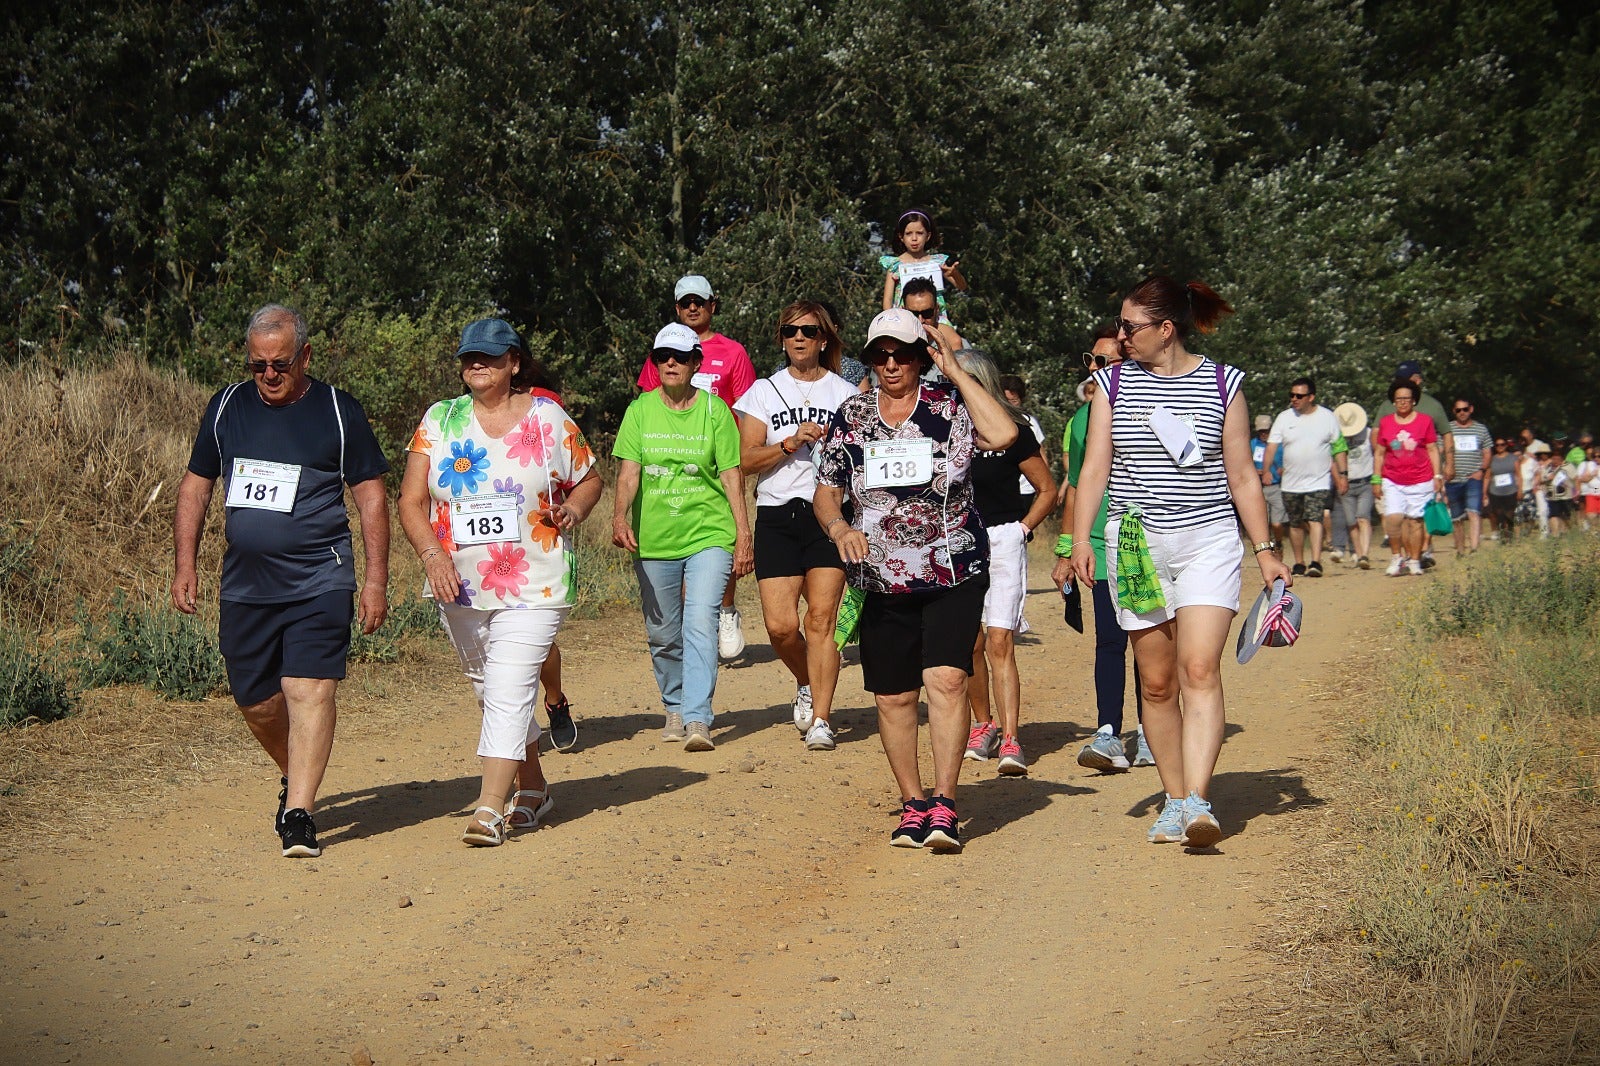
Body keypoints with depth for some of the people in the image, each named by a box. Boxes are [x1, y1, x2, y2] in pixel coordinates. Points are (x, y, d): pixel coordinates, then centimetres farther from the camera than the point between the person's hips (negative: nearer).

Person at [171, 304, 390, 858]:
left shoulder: (339, 411, -1)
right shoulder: (227, 406, 9)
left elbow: (371, 497, 2)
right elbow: (195, 486, 15)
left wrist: (376, 579, -3)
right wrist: (184, 565, 8)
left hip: (318, 581, -4)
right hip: (243, 583, 4)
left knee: (310, 691, -15)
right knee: (255, 699, 12)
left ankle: (298, 814, -14)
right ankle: (294, 776, 37)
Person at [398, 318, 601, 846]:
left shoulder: (548, 418, 1)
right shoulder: (439, 420, 4)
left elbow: (589, 479, 13)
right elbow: (411, 500, 0)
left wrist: (571, 510, -9)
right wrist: (432, 555, -15)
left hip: (533, 587, -4)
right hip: (459, 585, 4)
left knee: (509, 692, -14)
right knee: (489, 692, 15)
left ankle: (489, 810, -15)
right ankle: (533, 789, 32)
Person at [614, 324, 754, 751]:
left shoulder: (715, 410, 1)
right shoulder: (640, 410, 4)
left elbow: (731, 476, 0)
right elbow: (628, 470, -4)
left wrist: (743, 536, -5)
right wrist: (620, 517, -21)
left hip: (709, 534, -2)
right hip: (653, 539, 3)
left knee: (701, 623, -16)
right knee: (662, 634, 12)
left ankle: (698, 720, -20)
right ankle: (675, 708, 32)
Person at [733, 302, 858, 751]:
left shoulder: (846, 394, 10)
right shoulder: (764, 392, 10)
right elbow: (746, 460, 2)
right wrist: (790, 443, -11)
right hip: (777, 516, 1)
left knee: (822, 617, -10)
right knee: (780, 625, -6)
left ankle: (820, 720, -6)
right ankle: (808, 685, 24)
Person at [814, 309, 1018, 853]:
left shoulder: (948, 407, -1)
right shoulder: (852, 415, 8)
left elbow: (1003, 435, -21)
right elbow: (825, 492, 10)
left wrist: (955, 371, -12)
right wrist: (838, 526, -12)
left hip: (954, 574, -3)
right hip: (882, 581, 3)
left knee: (946, 679, -17)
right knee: (892, 696, 6)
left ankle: (944, 806, -14)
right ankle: (913, 803, 21)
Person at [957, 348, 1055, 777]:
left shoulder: (1011, 429, -4)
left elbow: (1047, 490, 5)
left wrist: (1021, 530, -1)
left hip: (1002, 540, -3)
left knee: (999, 643, -12)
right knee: (970, 643, 8)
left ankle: (1010, 742, -16)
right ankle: (983, 725, 27)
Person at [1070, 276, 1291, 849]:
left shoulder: (1222, 383, 3)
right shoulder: (1113, 383, 7)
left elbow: (1242, 475, 7)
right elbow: (1095, 466, 4)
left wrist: (1265, 550, 5)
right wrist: (1080, 538, -7)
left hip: (1208, 541, -2)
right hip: (1135, 544, 2)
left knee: (1200, 669, -16)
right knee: (1157, 682, 4)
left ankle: (1198, 803, -22)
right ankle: (1174, 801, 14)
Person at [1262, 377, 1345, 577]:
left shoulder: (1327, 417, 2)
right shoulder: (1284, 418, 3)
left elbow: (1338, 448, 10)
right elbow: (1271, 446, -5)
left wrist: (1341, 474, 6)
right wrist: (1266, 470, -20)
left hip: (1318, 482, -2)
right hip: (1291, 483, 3)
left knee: (1315, 520, -16)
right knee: (1296, 524, 11)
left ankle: (1316, 562, -22)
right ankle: (1299, 563, 24)